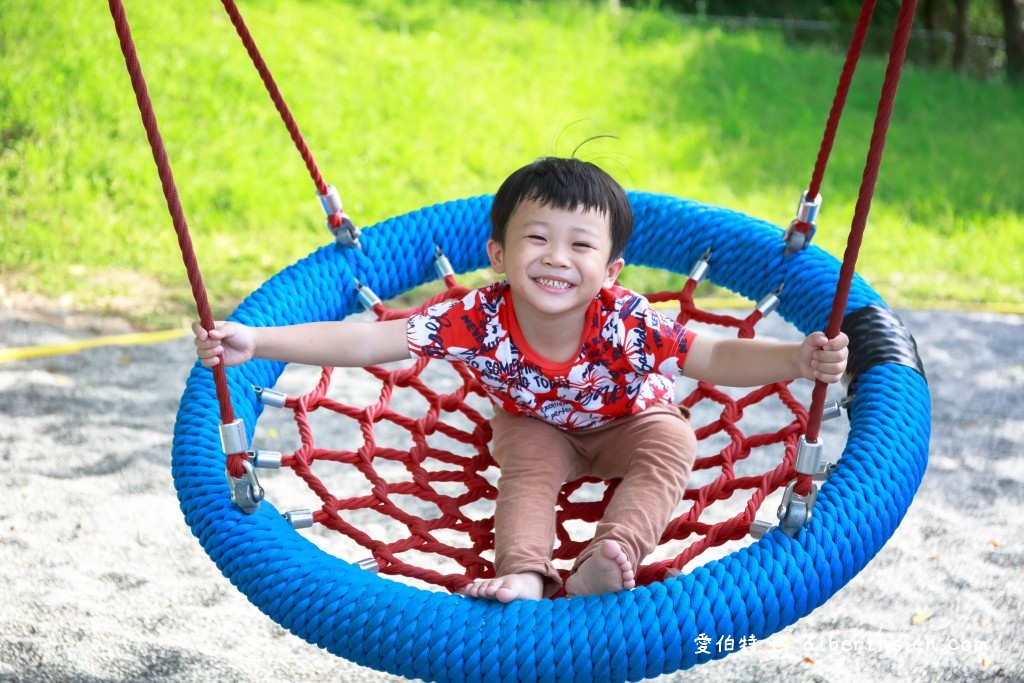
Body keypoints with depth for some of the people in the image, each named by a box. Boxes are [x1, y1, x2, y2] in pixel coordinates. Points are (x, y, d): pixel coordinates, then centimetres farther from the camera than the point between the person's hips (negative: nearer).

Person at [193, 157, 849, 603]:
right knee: (529, 469, -27)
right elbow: (366, 340, -36)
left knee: (671, 447, -27)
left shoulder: (625, 322, -38)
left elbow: (717, 358, -39)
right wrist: (254, 341, -43)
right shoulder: (480, 320, -35)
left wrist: (797, 360, -59)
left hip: (629, 420, -1)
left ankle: (609, 560, -39)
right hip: (537, 425, 1)